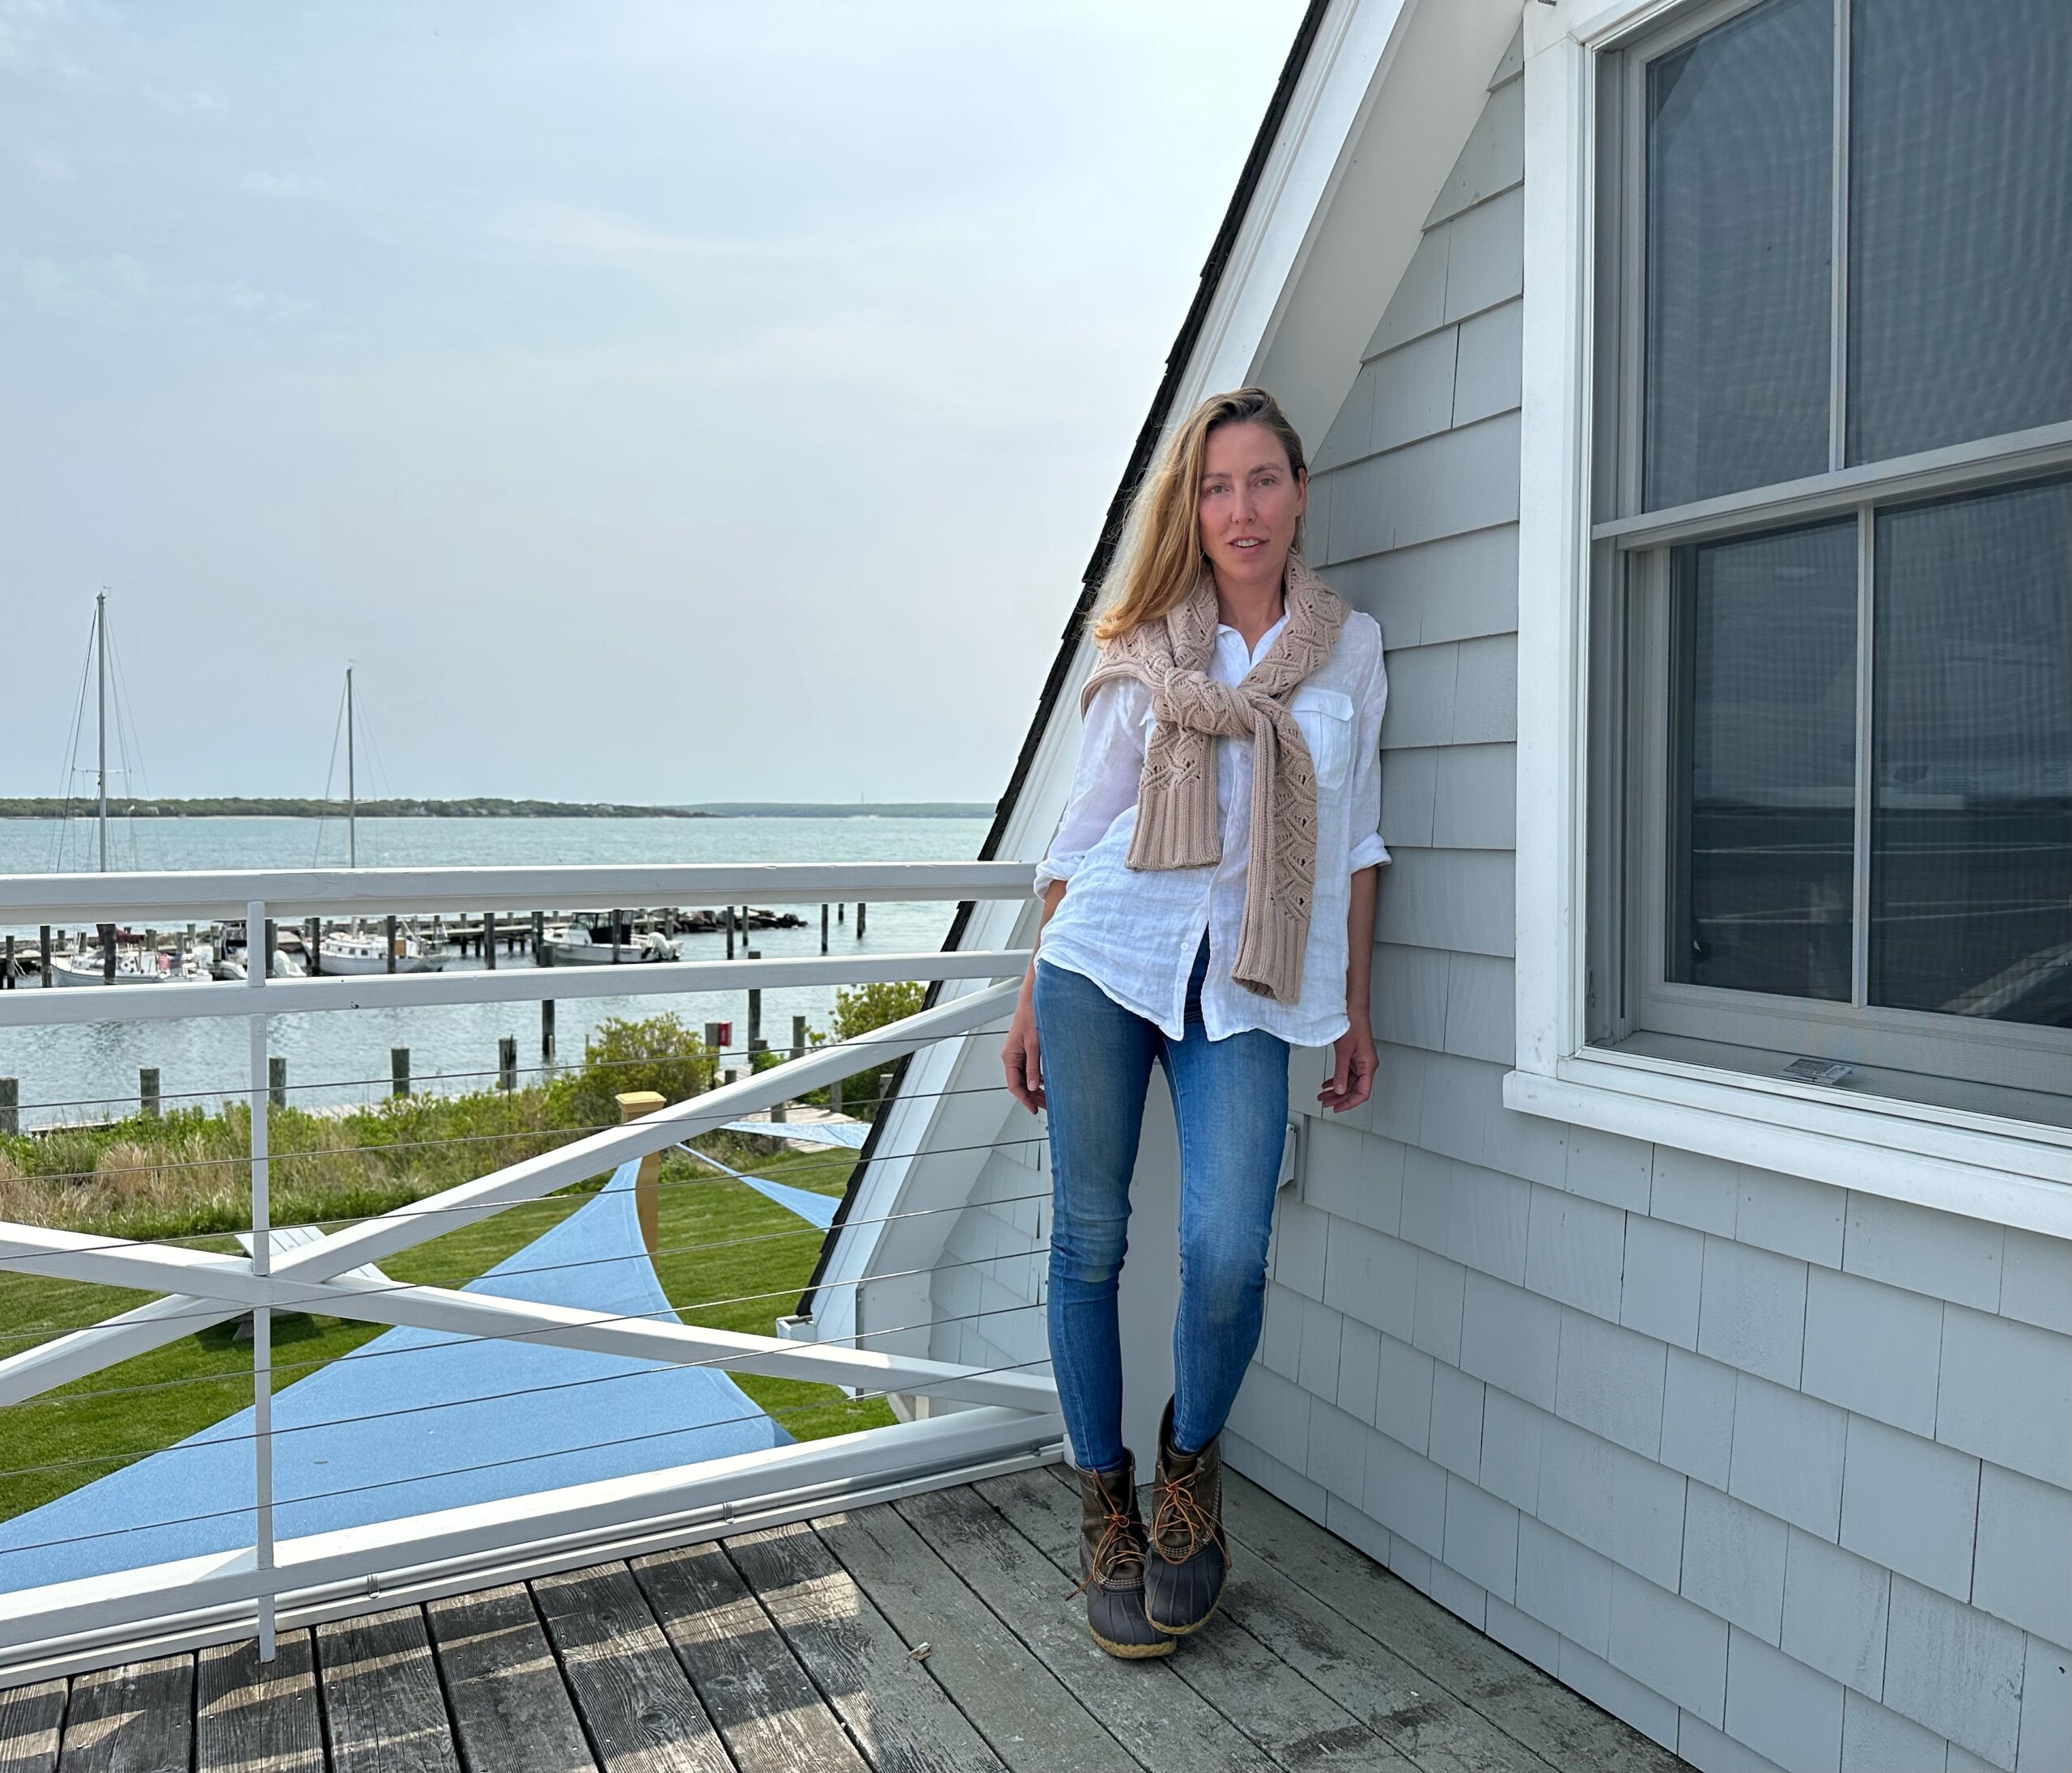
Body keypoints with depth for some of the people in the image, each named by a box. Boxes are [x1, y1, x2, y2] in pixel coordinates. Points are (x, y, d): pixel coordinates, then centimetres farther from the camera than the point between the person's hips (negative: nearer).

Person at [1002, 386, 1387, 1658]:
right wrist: (1032, 1003, 8)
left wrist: (1355, 1009, 11)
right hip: (1106, 957, 0)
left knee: (1229, 1255, -13)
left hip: (1247, 989, 0)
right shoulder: (1146, 655, 6)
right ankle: (1105, 1502, 25)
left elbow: (1356, 837, 13)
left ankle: (1191, 1463, 19)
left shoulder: (1351, 647, 10)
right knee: (1091, 1241, 3)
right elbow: (1086, 828, 9)